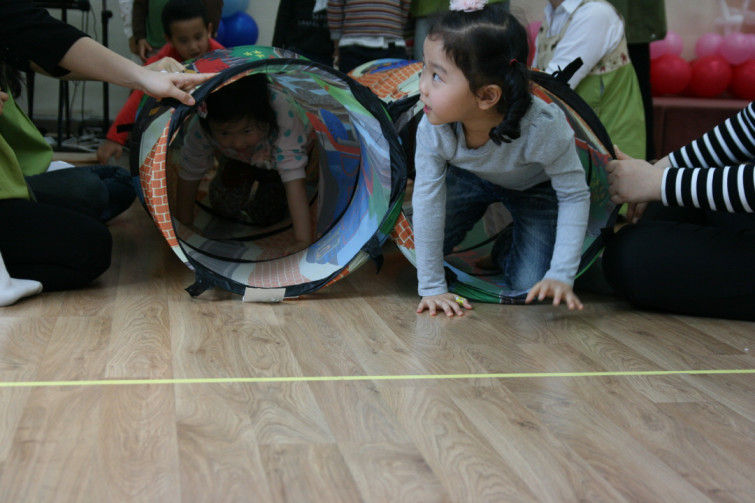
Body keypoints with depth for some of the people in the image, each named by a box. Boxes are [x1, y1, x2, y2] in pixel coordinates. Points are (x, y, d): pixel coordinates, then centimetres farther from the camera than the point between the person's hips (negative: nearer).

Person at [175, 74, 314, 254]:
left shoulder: (283, 119, -46)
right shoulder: (200, 129, -38)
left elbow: (294, 181, -50)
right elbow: (189, 175, -22)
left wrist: (304, 241, -56)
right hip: (239, 159, 2)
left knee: (264, 217, -13)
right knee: (225, 206, -12)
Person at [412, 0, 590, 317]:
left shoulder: (542, 128, -42)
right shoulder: (432, 128, -34)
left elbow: (575, 196, -29)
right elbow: (427, 199, -27)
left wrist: (561, 276, -35)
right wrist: (431, 287, -27)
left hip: (535, 188, -2)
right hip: (470, 178, 2)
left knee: (531, 288, -14)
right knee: (415, 254, -9)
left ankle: (504, 251, 21)